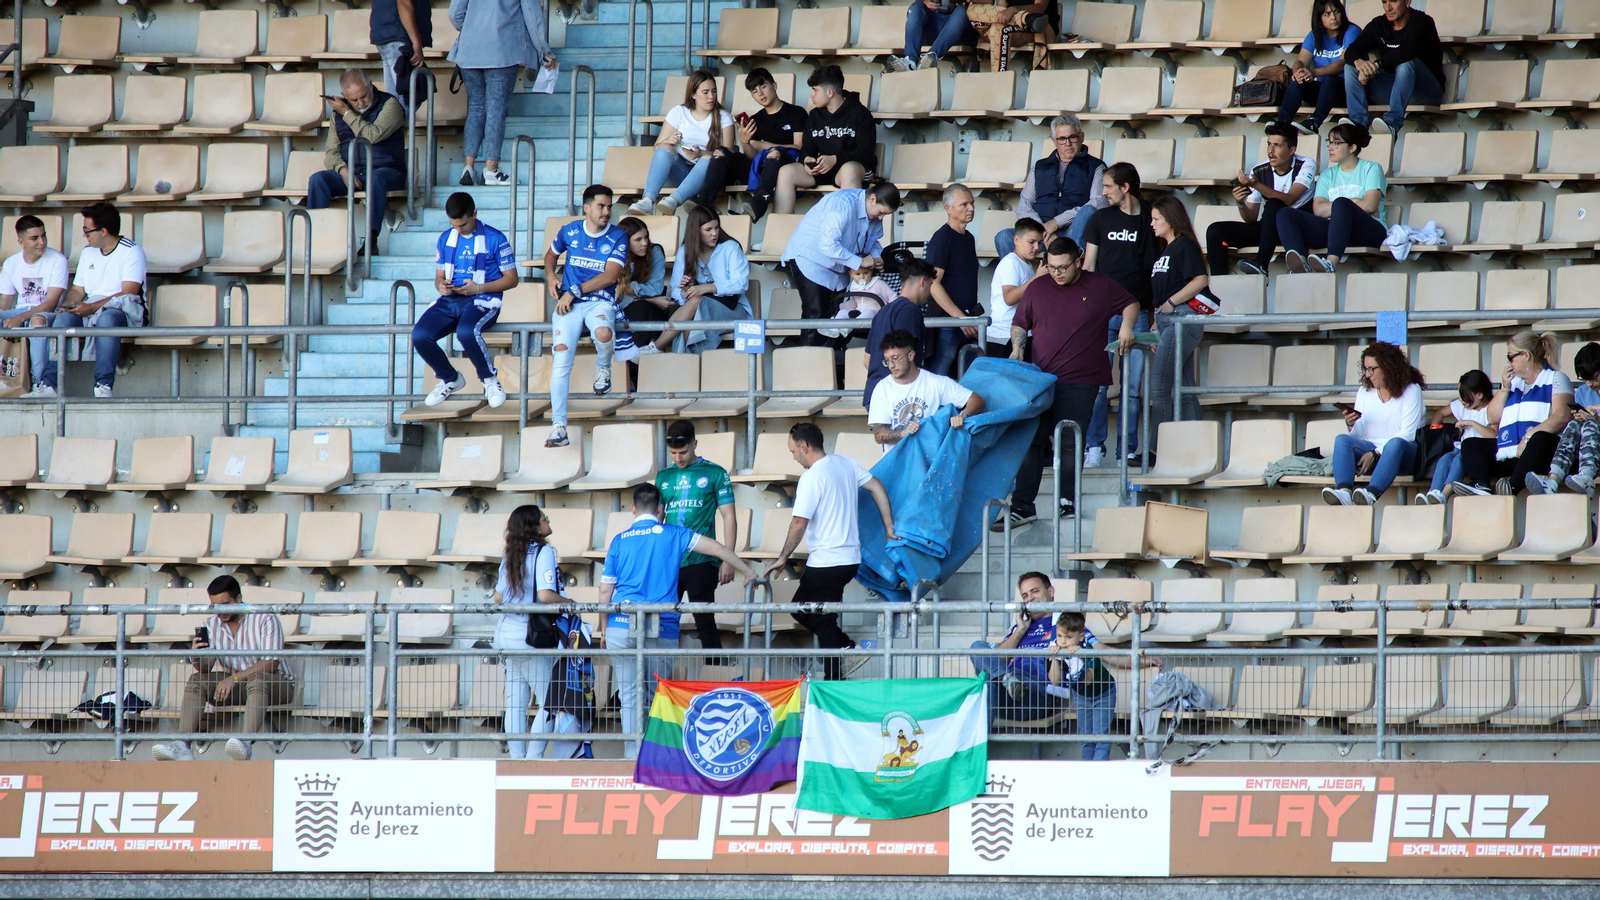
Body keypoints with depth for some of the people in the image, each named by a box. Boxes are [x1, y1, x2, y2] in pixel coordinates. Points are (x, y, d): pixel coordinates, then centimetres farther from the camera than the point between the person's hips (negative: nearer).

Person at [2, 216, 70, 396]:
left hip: (48, 313, -5)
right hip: (20, 313, 5)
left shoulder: (57, 260, -7)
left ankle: (40, 383, -40)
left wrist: (20, 318, -26)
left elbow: (51, 303, -14)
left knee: (38, 319, -40)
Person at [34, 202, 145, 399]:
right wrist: (66, 306, -6)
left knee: (106, 318, -40)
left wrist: (91, 308, -23)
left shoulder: (131, 251, -6)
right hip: (91, 310, 5)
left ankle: (103, 386, -43)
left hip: (124, 312, -5)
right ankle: (47, 384, -34)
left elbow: (127, 294, -15)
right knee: (64, 319, -26)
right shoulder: (88, 252, 16)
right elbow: (77, 290, 17)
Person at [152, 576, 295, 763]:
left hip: (276, 683, -5)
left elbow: (271, 663, -22)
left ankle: (246, 743, -56)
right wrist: (197, 659, -30)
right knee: (196, 681, -17)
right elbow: (207, 667, -5)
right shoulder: (212, 626, 2)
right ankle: (182, 746, -31)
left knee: (257, 680, -38)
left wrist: (235, 678, -30)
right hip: (235, 685, 5)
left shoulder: (264, 620, -13)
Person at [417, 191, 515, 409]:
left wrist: (478, 288, -14)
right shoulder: (446, 238, 15)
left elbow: (511, 279, -1)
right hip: (450, 301, 5)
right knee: (420, 336, -22)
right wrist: (441, 285, -6)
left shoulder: (494, 239, -1)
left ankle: (490, 379, -12)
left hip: (482, 301, -5)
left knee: (466, 332, -39)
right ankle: (450, 379, 7)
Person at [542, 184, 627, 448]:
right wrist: (550, 278, 8)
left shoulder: (617, 237, 0)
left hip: (600, 301, -2)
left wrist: (575, 291, -14)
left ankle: (603, 367, 3)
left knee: (603, 334, -36)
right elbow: (551, 254, 28)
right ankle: (558, 426, -20)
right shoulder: (570, 231, 8)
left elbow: (611, 275, -10)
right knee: (561, 356, -18)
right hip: (568, 303, 2)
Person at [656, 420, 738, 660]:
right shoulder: (664, 476, 12)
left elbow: (729, 517, 0)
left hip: (701, 562, -4)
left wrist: (727, 561, -7)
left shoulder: (714, 474, 0)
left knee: (705, 622, -4)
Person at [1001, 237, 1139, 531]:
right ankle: (1022, 508, -4)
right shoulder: (1037, 288, 10)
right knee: (1031, 441, -4)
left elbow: (1131, 303, 21)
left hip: (1080, 382, -2)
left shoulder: (1101, 286, 6)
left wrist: (1126, 327, 2)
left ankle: (1068, 501, 10)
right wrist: (1017, 349, 0)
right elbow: (1019, 324, 18)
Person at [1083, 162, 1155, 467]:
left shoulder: (1151, 219, 7)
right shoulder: (1101, 219, 11)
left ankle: (1128, 450, 5)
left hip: (1138, 312, 0)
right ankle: (1094, 447, -3)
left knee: (1133, 386, 0)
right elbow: (1088, 265, 12)